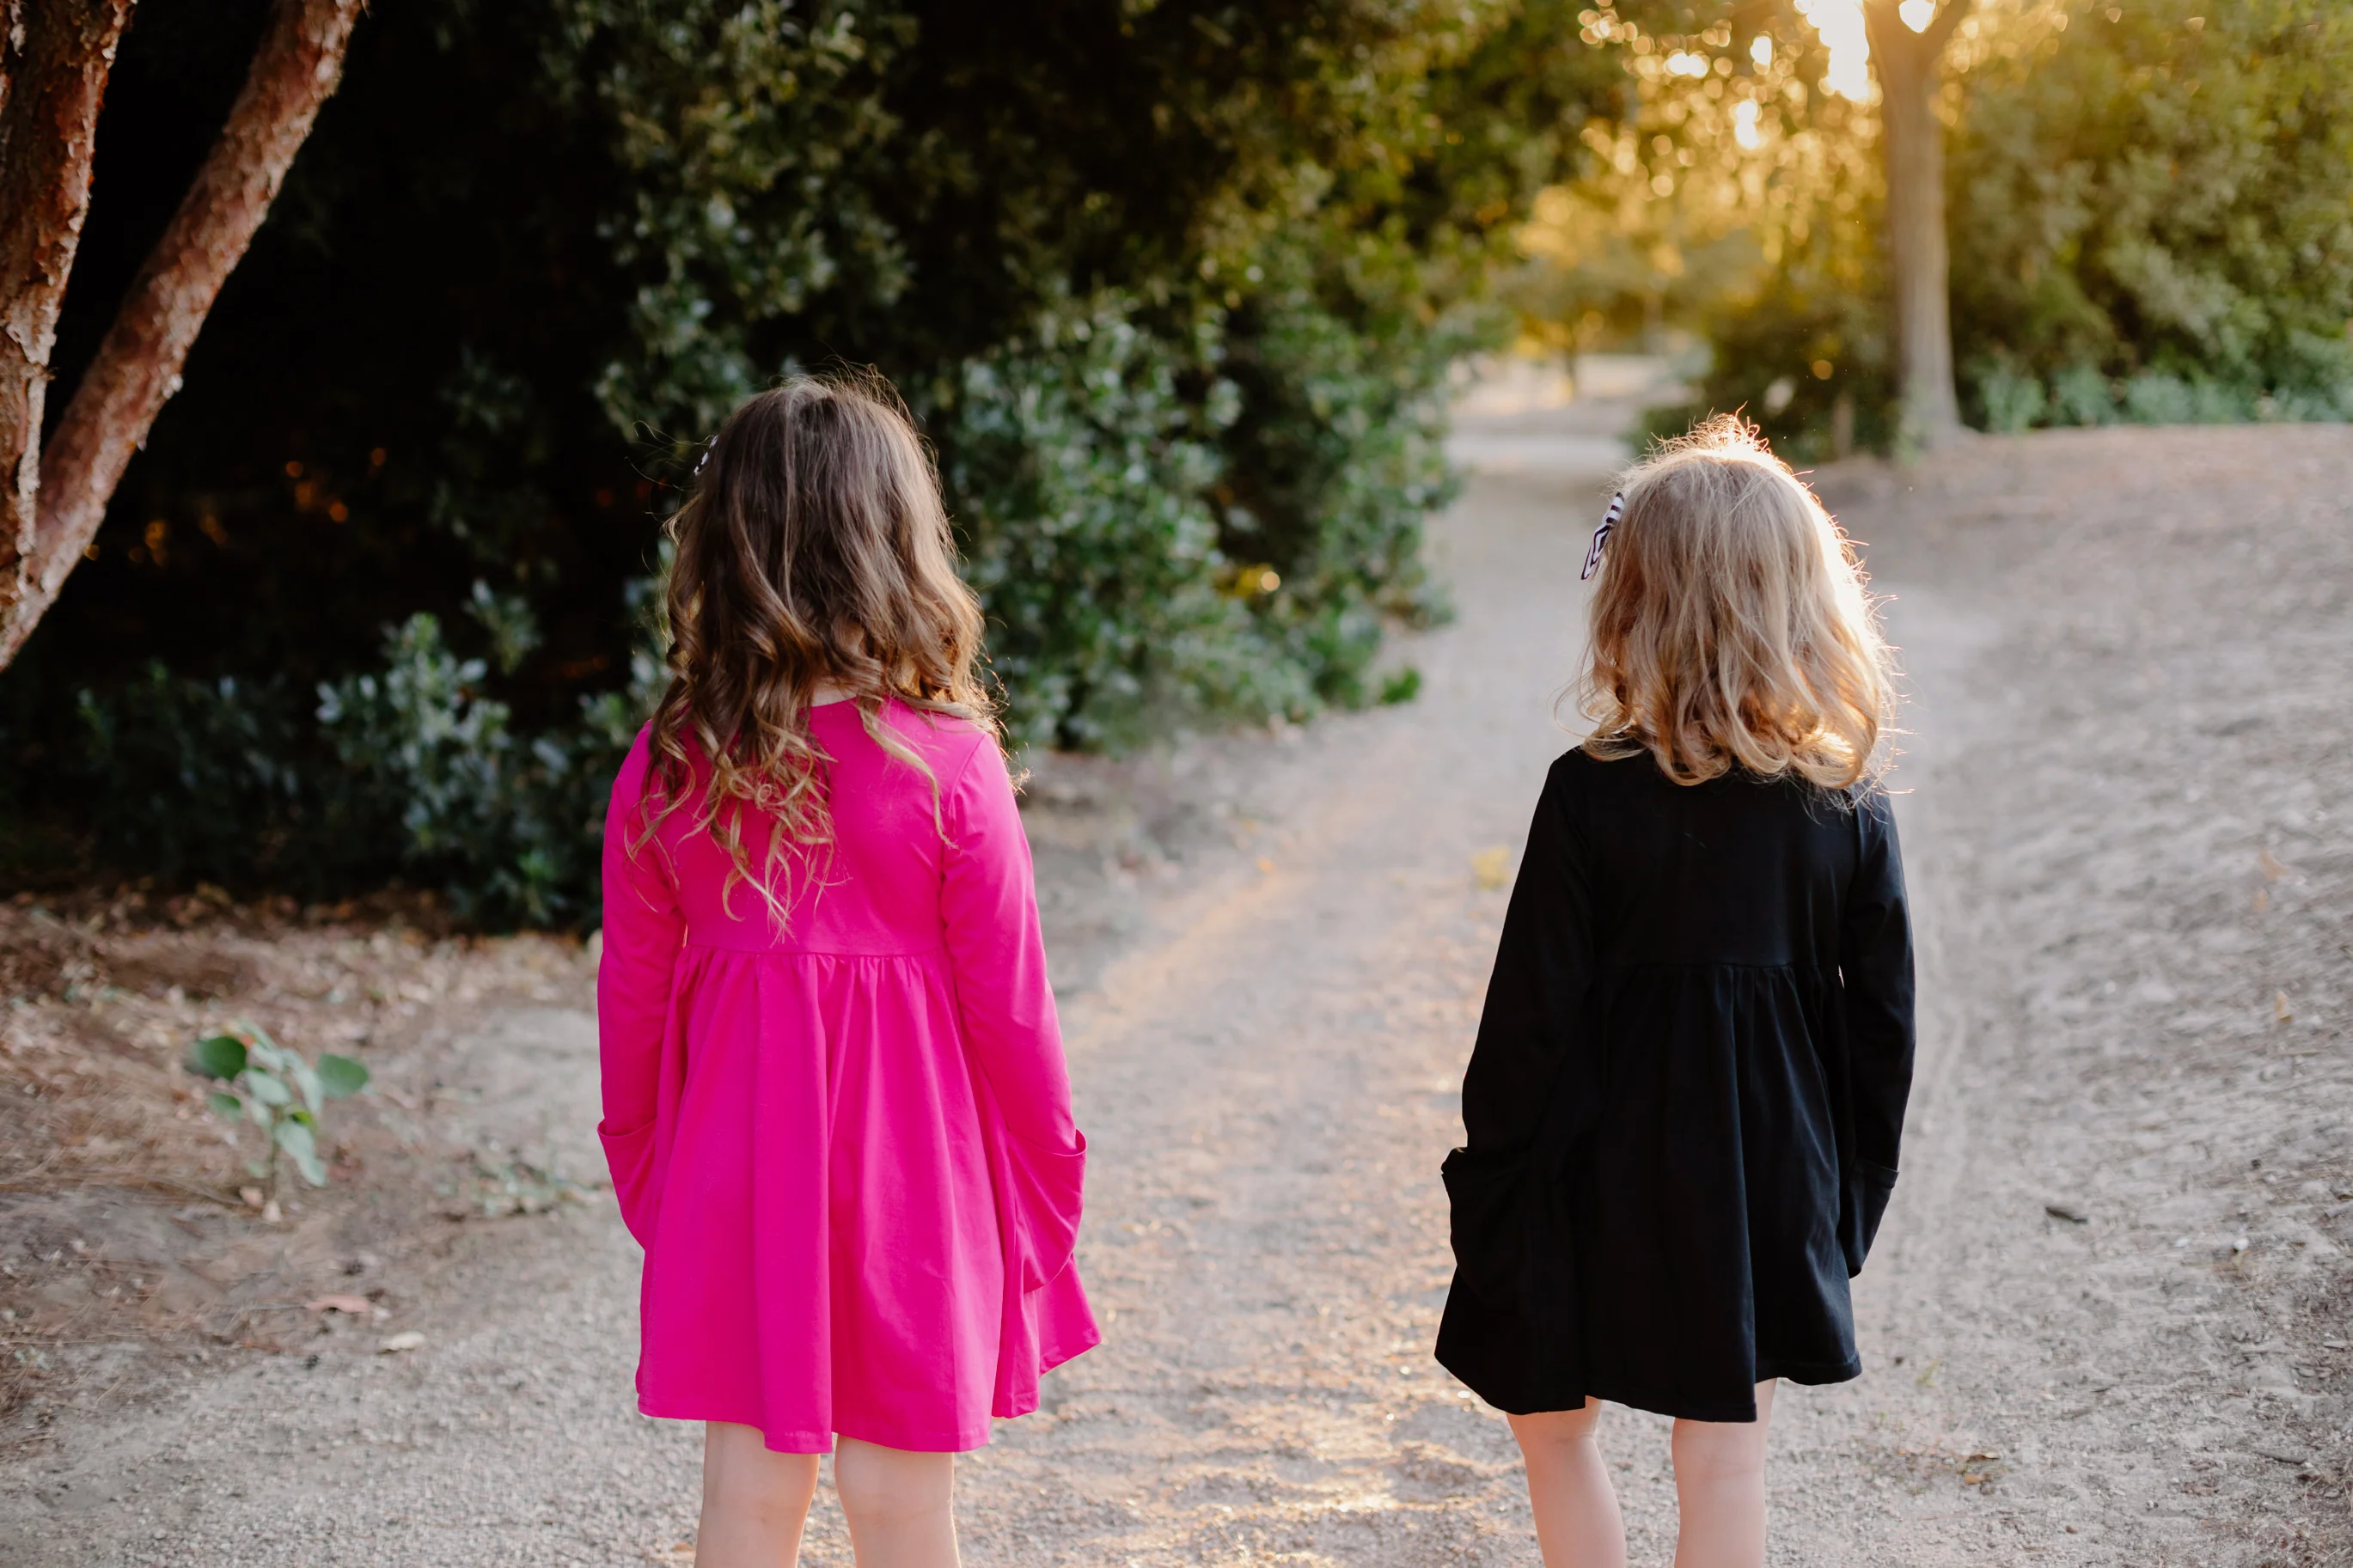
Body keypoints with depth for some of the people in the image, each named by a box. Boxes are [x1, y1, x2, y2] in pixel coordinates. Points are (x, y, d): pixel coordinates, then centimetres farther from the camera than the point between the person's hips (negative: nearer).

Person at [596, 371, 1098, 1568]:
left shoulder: (665, 767, -7)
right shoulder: (949, 762, -15)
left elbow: (633, 995, 2)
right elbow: (1006, 998, -10)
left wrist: (644, 1173, 16)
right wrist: (1044, 1178, 4)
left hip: (734, 1171, 3)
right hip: (908, 1164, -2)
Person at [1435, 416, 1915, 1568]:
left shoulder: (1591, 796, -16)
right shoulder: (1850, 811, -6)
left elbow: (1533, 1011, -13)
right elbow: (1883, 1024, 1)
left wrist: (1488, 1177, -1)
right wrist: (1849, 1197, 14)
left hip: (1604, 1171, -3)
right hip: (1769, 1180, 3)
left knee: (1550, 1423, 19)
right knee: (1725, 1463, 12)